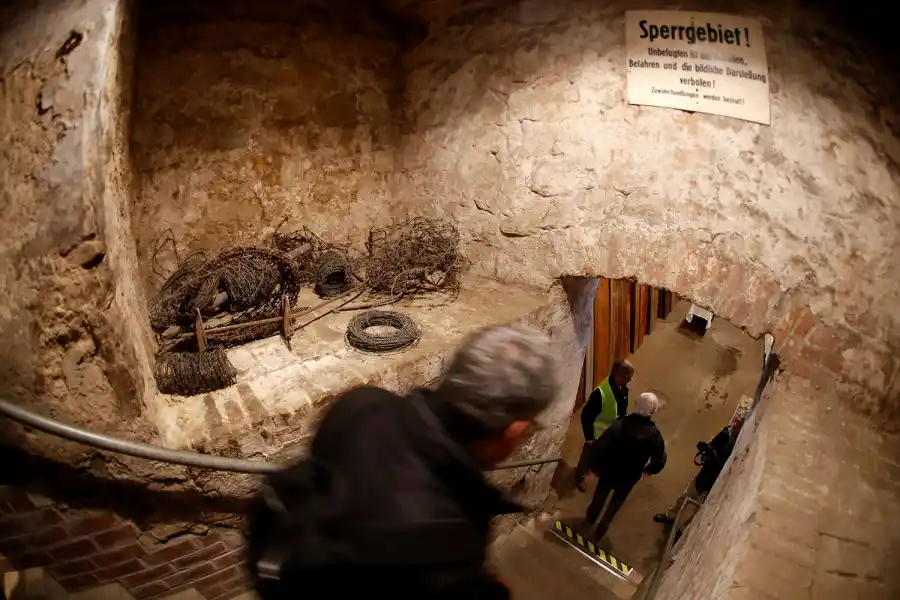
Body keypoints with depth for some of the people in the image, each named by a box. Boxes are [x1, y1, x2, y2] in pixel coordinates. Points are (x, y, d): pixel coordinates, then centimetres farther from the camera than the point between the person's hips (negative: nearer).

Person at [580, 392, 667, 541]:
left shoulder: (619, 424, -24)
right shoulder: (654, 434, -22)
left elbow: (598, 447, -24)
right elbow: (659, 461, -17)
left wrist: (594, 465, -5)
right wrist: (647, 470, 5)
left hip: (607, 471, 0)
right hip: (629, 477, 0)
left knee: (599, 498, 26)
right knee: (615, 504, 27)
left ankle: (589, 522, 48)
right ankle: (600, 530, 40)